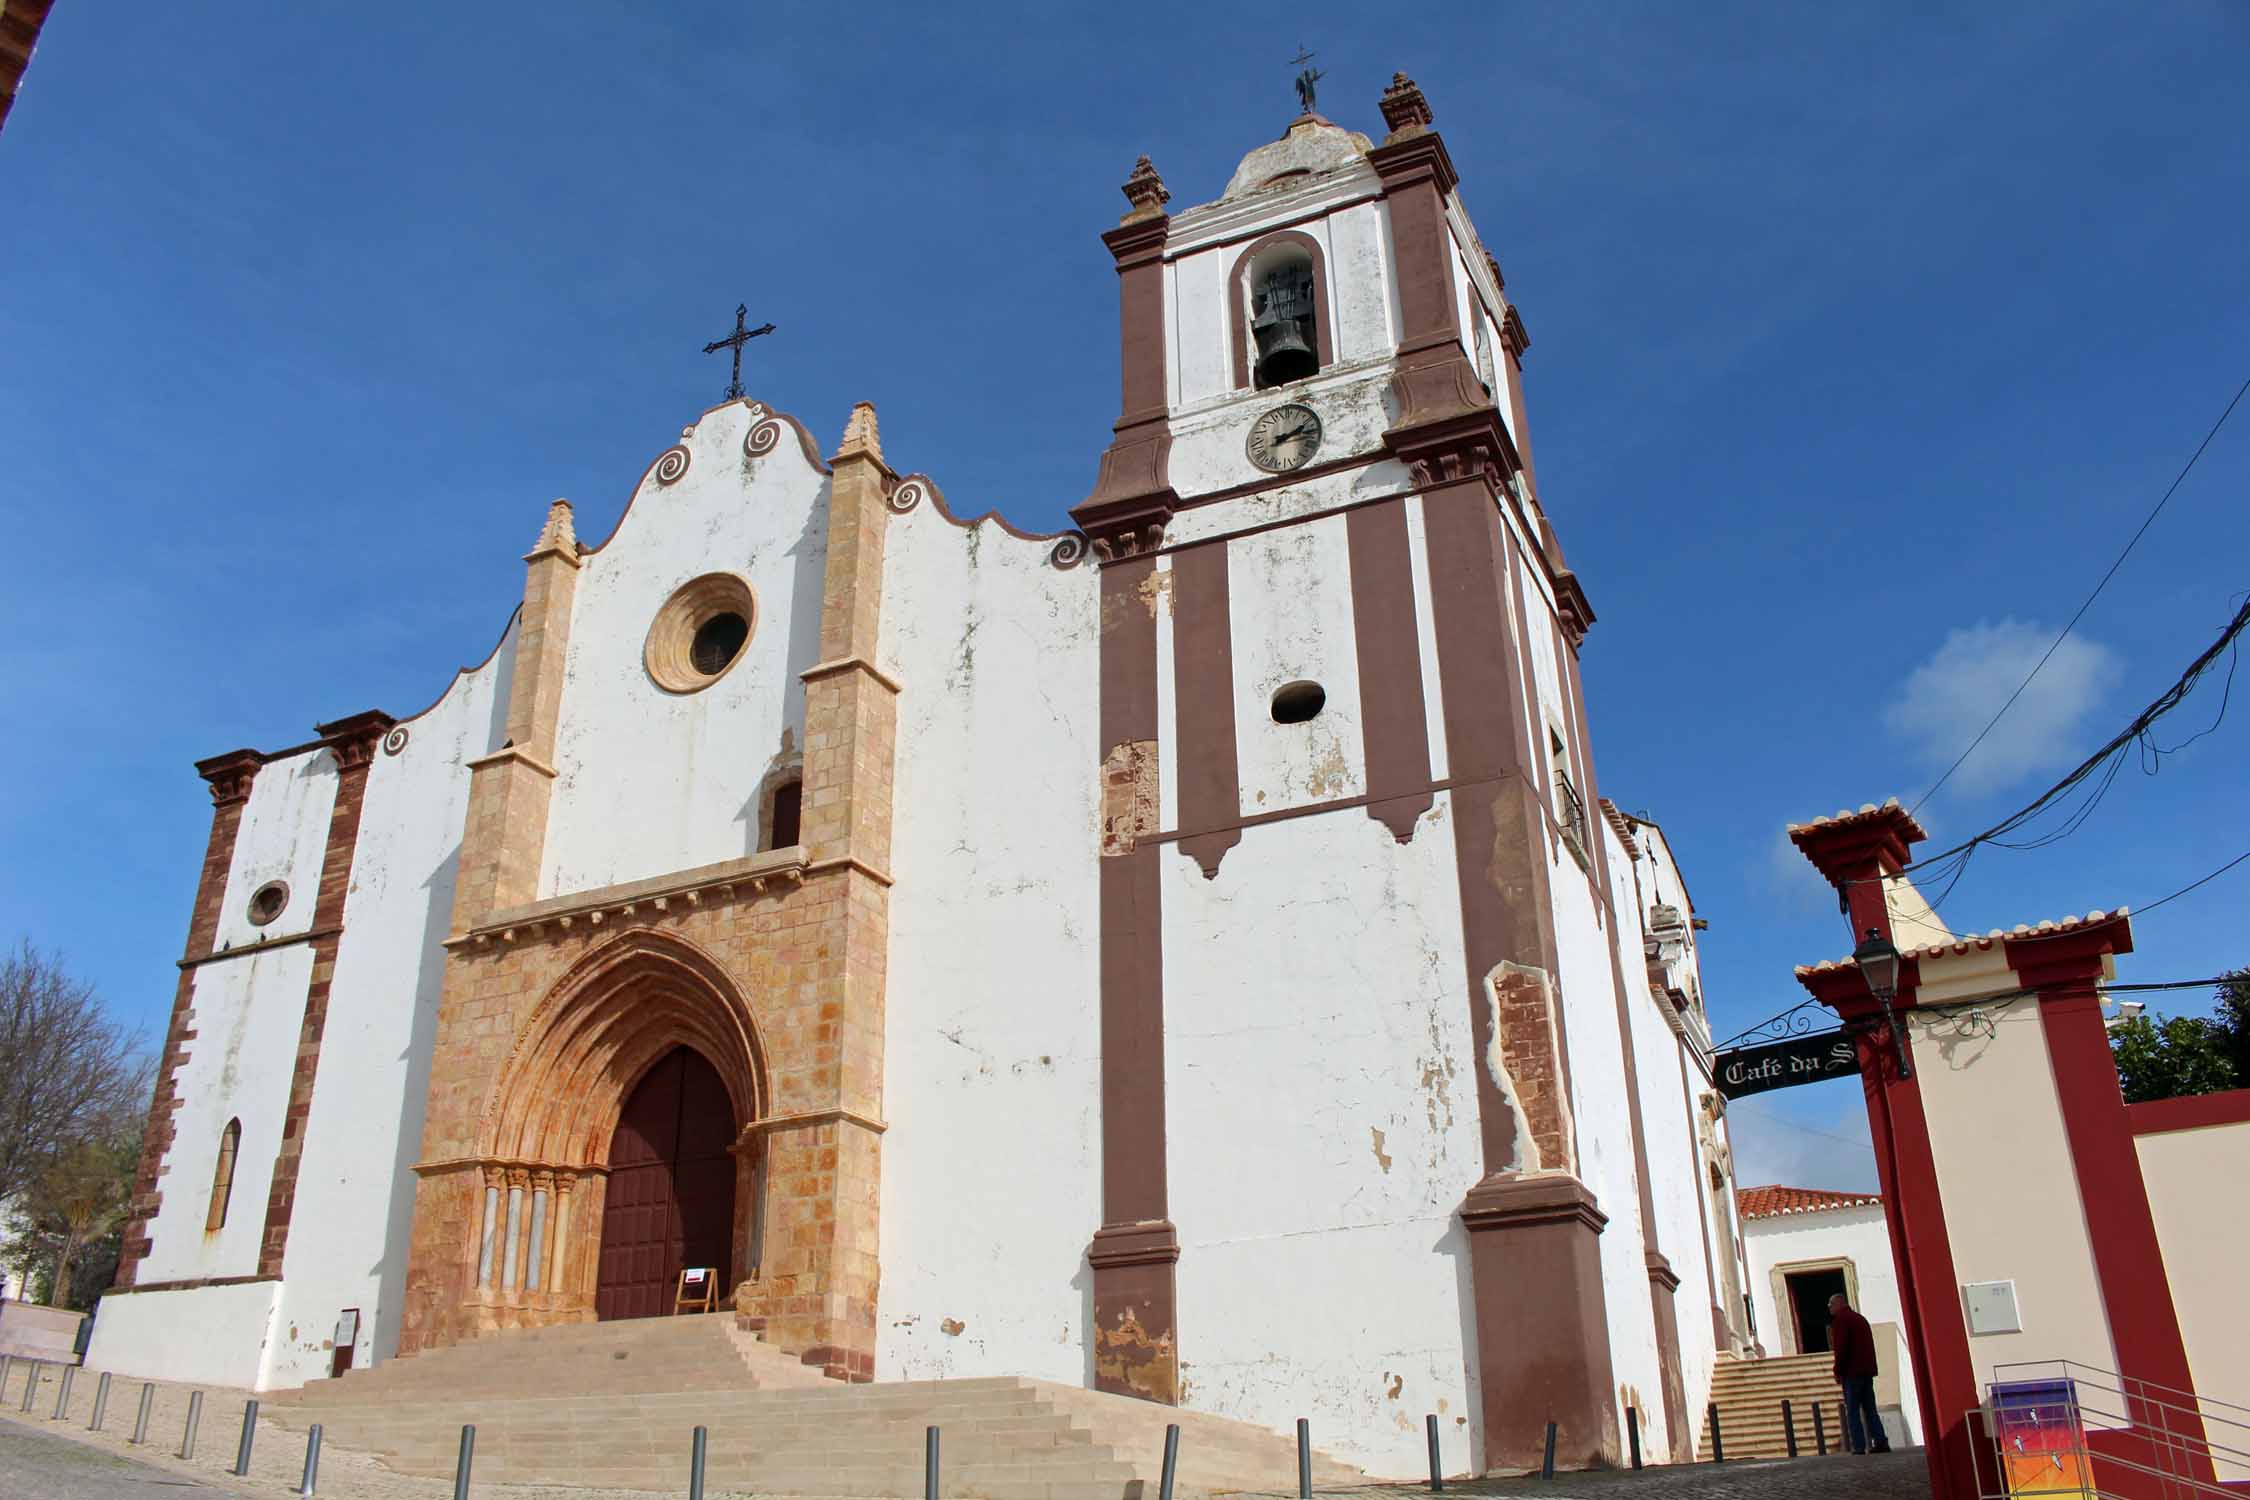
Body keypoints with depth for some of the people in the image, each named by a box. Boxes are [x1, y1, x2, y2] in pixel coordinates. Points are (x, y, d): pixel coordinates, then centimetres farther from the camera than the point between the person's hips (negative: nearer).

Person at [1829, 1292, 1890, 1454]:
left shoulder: (1840, 1319, -6)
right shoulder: (1860, 1318, 20)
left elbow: (1841, 1347, -14)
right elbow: (1869, 1345, 20)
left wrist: (1838, 1371, -8)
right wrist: (1871, 1368, 19)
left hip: (1852, 1373, -8)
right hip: (1868, 1371, 8)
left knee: (1852, 1412, -6)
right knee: (1870, 1409, 11)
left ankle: (1859, 1448, -10)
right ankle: (1881, 1443, 4)